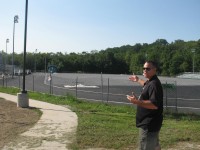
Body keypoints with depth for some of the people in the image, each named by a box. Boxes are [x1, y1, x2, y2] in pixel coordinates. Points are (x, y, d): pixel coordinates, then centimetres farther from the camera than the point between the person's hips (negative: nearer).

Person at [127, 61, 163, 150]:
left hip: (149, 124, -11)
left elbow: (154, 104, -33)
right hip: (149, 123, 11)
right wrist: (138, 80, 37)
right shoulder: (150, 82, 10)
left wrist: (137, 102, -39)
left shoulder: (154, 84, -22)